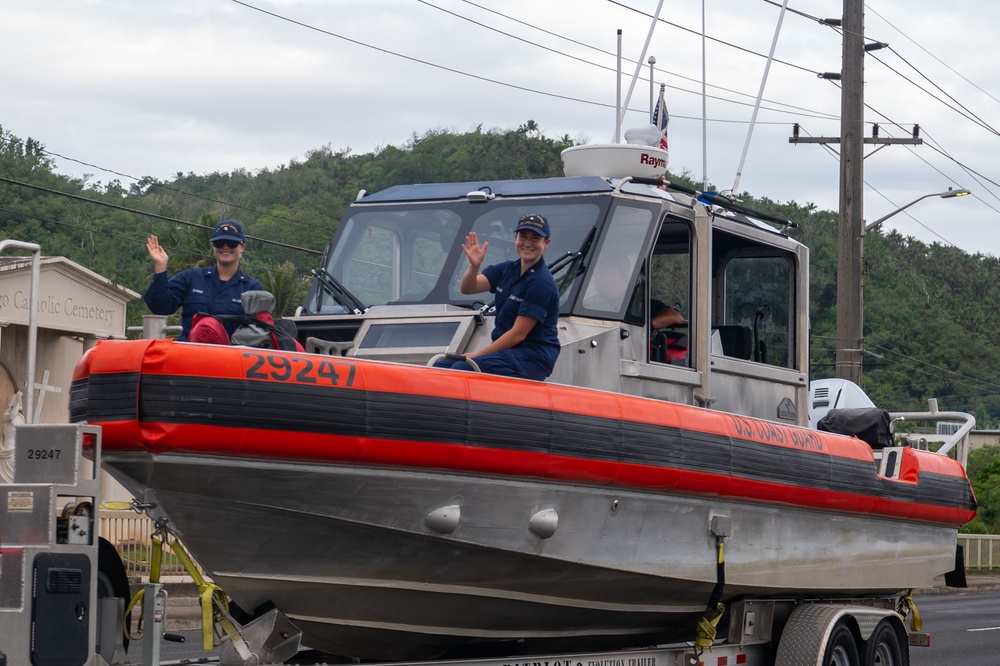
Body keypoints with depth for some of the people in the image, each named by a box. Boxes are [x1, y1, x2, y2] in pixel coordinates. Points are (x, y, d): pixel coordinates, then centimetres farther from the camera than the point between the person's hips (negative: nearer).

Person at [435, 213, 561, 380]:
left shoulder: (541, 283, -15)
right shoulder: (507, 270, 9)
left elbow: (518, 334, -16)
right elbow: (467, 289, -1)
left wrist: (476, 354, -15)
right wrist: (474, 266, -23)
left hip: (534, 357, -8)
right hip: (507, 350, 8)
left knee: (462, 369, -28)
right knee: (440, 366, -7)